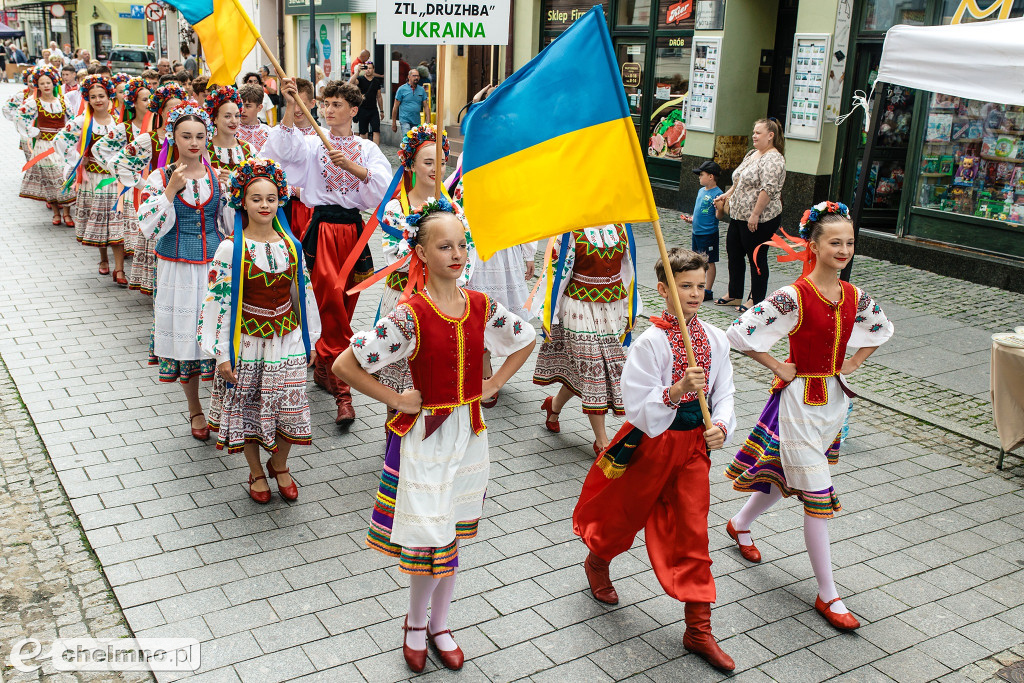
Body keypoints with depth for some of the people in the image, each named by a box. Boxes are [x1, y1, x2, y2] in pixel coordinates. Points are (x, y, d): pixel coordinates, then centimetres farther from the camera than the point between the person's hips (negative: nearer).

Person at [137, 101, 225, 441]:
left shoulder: (217, 175, 3)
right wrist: (171, 191, -16)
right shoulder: (160, 178, -2)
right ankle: (195, 409, 24)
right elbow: (149, 227, -11)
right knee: (185, 334, 7)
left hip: (215, 265, 1)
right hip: (177, 269, -1)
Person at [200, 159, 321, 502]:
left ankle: (279, 466, 33)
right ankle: (256, 473, 30)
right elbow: (219, 300, -10)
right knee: (247, 408, 10)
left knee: (288, 407, 8)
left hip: (287, 340, 3)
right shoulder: (231, 248, -10)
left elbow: (303, 293, 7)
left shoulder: (290, 244, 0)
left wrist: (310, 341, 9)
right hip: (247, 342, -2)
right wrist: (222, 354, -10)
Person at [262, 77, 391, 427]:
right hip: (323, 228, -3)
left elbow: (383, 184, -6)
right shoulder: (312, 143, 8)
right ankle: (343, 391, -13)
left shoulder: (367, 149, 12)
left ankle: (323, 359, 34)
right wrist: (290, 107, -25)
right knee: (332, 297, -17)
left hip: (354, 230, 3)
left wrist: (350, 165, -19)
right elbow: (286, 148, -16)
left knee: (343, 307, 7)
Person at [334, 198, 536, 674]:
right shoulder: (410, 316, -18)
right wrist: (397, 401, -12)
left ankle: (439, 626, 36)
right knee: (430, 538, -1)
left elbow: (526, 340, 15)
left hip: (469, 431, 4)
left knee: (452, 536, 16)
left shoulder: (482, 307, -3)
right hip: (425, 435, -4)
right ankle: (416, 624, 29)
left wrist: (492, 385, 6)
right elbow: (344, 366, -17)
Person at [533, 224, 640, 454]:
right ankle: (602, 441, 7)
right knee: (590, 367, -3)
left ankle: (554, 405, 40)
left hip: (613, 309, 6)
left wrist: (630, 313, 16)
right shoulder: (571, 230, -9)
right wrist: (548, 315, -6)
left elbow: (628, 269, 13)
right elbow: (557, 271, -7)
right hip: (581, 309, -6)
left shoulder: (620, 228, 6)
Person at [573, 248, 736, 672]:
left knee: (693, 531, 5)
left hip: (694, 443, 4)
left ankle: (698, 629, 14)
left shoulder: (715, 339, -2)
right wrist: (677, 390, -35)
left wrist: (721, 425, -15)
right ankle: (597, 561, 51)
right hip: (651, 441, -4)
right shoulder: (650, 341, -18)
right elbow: (637, 405, -21)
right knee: (626, 512, 17)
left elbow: (724, 393, 4)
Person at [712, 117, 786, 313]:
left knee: (756, 258, 0)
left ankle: (756, 300, 10)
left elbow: (768, 190, -24)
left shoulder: (772, 159, -16)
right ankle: (734, 295, 25)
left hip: (759, 219, -10)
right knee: (733, 252, 14)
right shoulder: (752, 154, 14)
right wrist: (727, 194, 17)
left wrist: (755, 215, -26)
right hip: (739, 216, 10)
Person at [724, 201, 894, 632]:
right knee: (818, 497, -4)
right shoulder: (793, 297, -19)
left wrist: (854, 363, 11)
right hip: (800, 400, -7)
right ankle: (827, 595, 8)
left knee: (788, 479, 21)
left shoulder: (854, 297, 1)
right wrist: (777, 367, -14)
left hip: (835, 398, 7)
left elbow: (882, 328, 22)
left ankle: (740, 525, 48)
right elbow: (739, 333, -21)